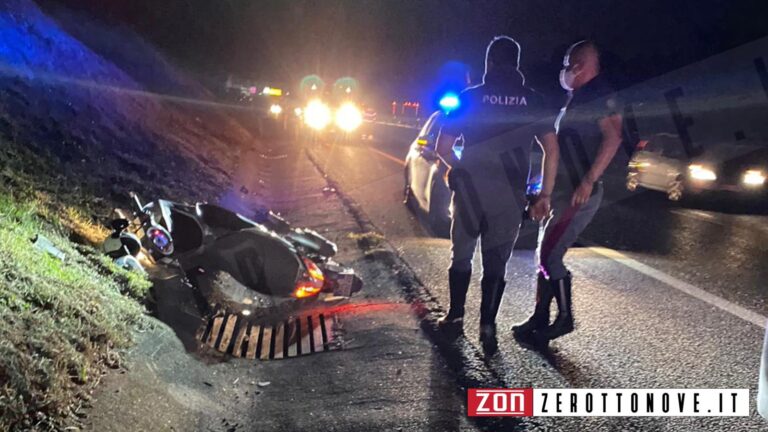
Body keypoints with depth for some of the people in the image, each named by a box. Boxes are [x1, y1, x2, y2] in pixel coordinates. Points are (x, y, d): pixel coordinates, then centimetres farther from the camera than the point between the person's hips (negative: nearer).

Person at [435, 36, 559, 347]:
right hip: (509, 195, 0)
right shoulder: (532, 101, 2)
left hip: (469, 189, 0)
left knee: (461, 255, 17)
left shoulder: (470, 97, 0)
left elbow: (443, 147, 0)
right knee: (496, 262, 10)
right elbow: (552, 150, -4)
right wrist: (545, 195, 1)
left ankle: (455, 317, 22)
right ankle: (487, 325, 7)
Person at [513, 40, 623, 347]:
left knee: (549, 255, -11)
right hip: (561, 191, 10)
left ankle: (564, 318, 5)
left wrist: (589, 181, -28)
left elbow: (613, 138, -21)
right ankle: (539, 320, 17)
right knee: (544, 255, 10)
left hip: (579, 193, -10)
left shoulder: (599, 95, -9)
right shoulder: (576, 100, 20)